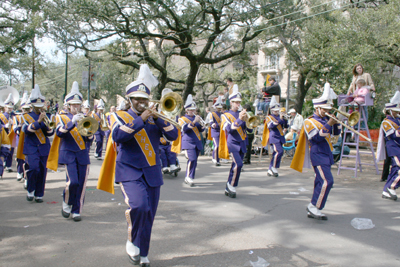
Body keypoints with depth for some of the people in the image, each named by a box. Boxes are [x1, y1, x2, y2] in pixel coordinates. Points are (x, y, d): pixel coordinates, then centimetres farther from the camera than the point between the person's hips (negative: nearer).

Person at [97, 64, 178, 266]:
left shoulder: (154, 117, 11)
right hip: (130, 172, -4)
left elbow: (173, 136, -1)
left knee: (149, 215, 7)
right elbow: (118, 136, -18)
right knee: (138, 206, -26)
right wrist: (141, 119, -20)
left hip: (153, 173, 4)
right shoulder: (120, 116, 3)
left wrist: (158, 118, -14)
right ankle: (131, 241, 1)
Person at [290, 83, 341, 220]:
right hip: (318, 156, -9)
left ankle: (313, 210, 16)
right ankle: (314, 207, -9)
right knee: (327, 181, -17)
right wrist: (328, 124, -23)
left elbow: (336, 132, 14)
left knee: (321, 182, 9)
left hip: (326, 155, 9)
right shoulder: (310, 121, -8)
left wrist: (335, 122, -2)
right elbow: (317, 137, -21)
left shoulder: (325, 119, 16)